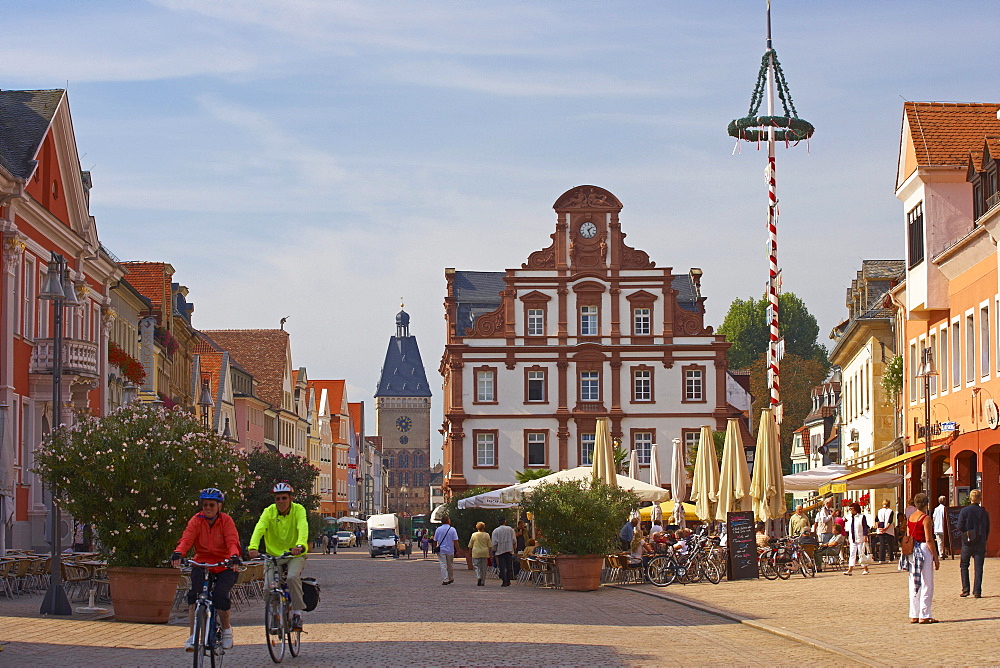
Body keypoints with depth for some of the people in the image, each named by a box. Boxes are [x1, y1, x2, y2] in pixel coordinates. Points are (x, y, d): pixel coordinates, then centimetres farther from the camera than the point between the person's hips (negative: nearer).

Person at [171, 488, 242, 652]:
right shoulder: (196, 520, 0)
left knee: (220, 595, -24)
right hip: (202, 563, 2)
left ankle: (226, 629, 4)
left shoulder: (226, 521, -4)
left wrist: (234, 556, -38)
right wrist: (178, 553, -36)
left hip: (224, 566, -2)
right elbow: (186, 539, -14)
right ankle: (193, 637, -17)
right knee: (194, 594, -22)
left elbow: (232, 542, -16)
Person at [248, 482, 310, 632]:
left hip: (295, 555, -2)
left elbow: (303, 528, -28)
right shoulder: (269, 512, -6)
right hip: (273, 555, 2)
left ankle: (297, 613, -14)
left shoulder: (298, 510, -9)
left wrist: (300, 545, -49)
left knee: (292, 577, -30)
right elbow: (259, 529, -23)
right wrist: (253, 547, -43)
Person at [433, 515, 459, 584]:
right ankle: (451, 578, 27)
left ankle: (445, 580, -6)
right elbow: (455, 541, -8)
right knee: (450, 565, 15)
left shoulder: (438, 529, -1)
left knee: (443, 565, 0)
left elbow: (435, 541, 4)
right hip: (450, 550, 0)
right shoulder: (452, 529, -5)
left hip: (441, 550, 0)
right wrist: (457, 550, -3)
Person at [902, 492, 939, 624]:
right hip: (924, 550, -7)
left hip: (912, 552, 7)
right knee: (926, 585, -1)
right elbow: (929, 540, -14)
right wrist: (936, 558, -10)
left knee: (914, 585, 11)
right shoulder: (926, 518, -11)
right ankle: (924, 616, -2)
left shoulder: (910, 517, 10)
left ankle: (914, 615, 12)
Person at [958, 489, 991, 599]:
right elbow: (987, 529, 5)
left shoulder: (964, 511, -6)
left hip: (967, 543, -1)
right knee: (978, 567, 4)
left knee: (964, 566, 11)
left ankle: (965, 589, 3)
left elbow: (960, 527, -10)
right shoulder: (984, 512, 0)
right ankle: (977, 591, 0)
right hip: (980, 543, 1)